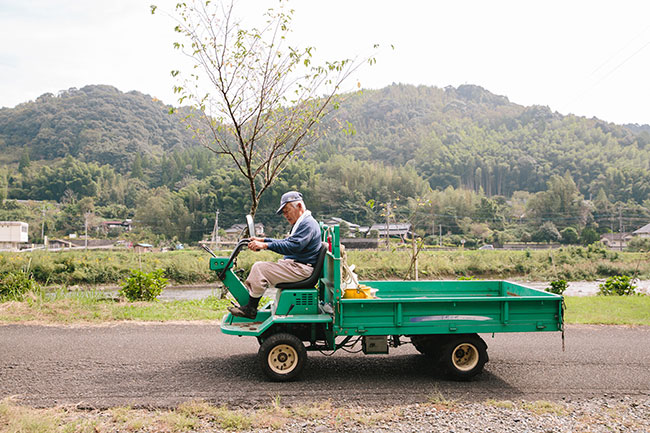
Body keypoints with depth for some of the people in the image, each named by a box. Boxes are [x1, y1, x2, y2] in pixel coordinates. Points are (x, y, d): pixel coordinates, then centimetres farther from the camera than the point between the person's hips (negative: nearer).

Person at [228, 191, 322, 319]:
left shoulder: (308, 224, -15)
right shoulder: (302, 223, 19)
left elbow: (293, 246, -26)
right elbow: (286, 242, 22)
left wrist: (266, 245, -26)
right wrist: (263, 240, 14)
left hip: (300, 269, -11)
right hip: (294, 265, 11)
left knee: (260, 269, -16)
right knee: (258, 267, 11)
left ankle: (250, 309, -8)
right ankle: (247, 303, 8)